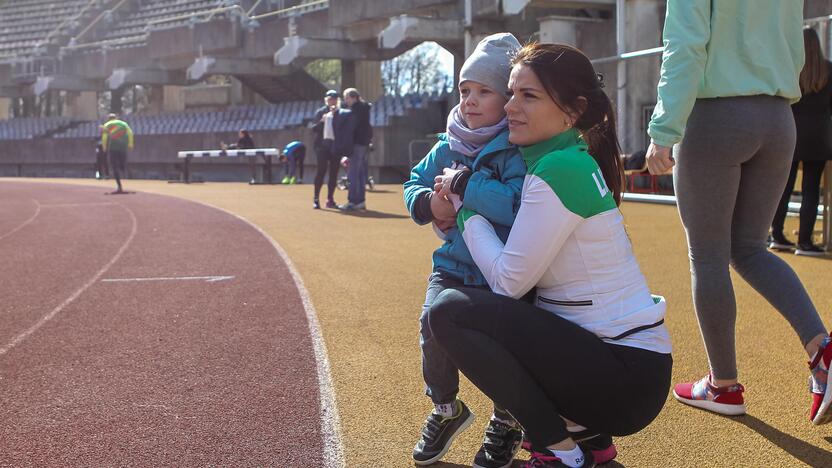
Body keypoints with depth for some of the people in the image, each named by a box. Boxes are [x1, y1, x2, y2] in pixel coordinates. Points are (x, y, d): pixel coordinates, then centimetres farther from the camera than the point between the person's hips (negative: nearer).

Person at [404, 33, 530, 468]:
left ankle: (505, 421, 11)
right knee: (435, 319, -20)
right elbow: (414, 185, 16)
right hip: (454, 263, 5)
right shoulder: (446, 148, 8)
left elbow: (516, 205, -28)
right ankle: (446, 409, 9)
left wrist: (464, 183, -24)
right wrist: (430, 203, -7)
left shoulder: (516, 151, -12)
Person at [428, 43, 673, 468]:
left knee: (451, 309, -16)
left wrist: (465, 203, -3)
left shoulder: (558, 169, -17)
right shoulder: (576, 160, 11)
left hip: (628, 375, -10)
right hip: (617, 354, 10)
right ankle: (586, 433, 17)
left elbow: (508, 280, -14)